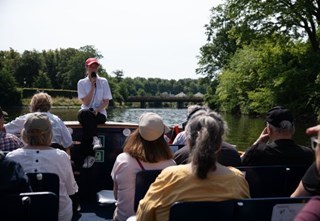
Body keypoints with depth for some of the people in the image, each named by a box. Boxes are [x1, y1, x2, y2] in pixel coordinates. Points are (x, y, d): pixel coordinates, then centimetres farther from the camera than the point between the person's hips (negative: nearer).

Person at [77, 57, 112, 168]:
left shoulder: (103, 81, 6)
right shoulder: (82, 83, 5)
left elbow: (106, 102, 2)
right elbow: (85, 102, -6)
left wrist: (97, 109, -17)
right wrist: (92, 86, -11)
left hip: (100, 114, 0)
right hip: (85, 113, 1)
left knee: (86, 124, -32)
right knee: (85, 113, -37)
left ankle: (87, 156, -35)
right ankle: (95, 139, -43)